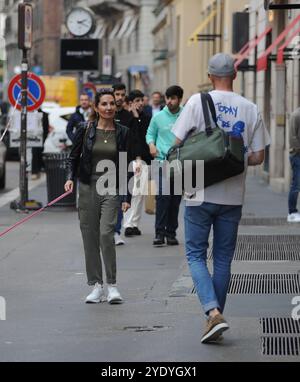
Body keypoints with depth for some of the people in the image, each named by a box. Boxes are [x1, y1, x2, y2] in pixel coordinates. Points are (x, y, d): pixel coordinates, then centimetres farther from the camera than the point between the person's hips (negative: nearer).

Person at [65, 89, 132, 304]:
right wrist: (70, 178, -9)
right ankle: (96, 285, 12)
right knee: (90, 237, 3)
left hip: (112, 189, -1)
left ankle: (112, 285, -7)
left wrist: (127, 197, 1)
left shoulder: (122, 132, 3)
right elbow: (74, 157, 9)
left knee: (106, 234, -16)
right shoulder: (85, 130, 2)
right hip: (88, 187, 1)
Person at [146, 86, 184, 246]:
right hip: (163, 160, -1)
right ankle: (159, 233, -12)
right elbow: (150, 134, 15)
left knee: (176, 198, 7)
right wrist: (151, 144, -5)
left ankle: (171, 232, 16)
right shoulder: (158, 117, 3)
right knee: (163, 196, -14)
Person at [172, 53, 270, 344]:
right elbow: (257, 157, 1)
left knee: (196, 255, 5)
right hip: (233, 196, 2)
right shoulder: (251, 109, 1)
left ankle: (213, 312, -15)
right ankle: (215, 318, 16)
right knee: (223, 259, 12)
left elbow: (178, 145, -7)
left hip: (201, 192, -2)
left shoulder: (198, 102, -7)